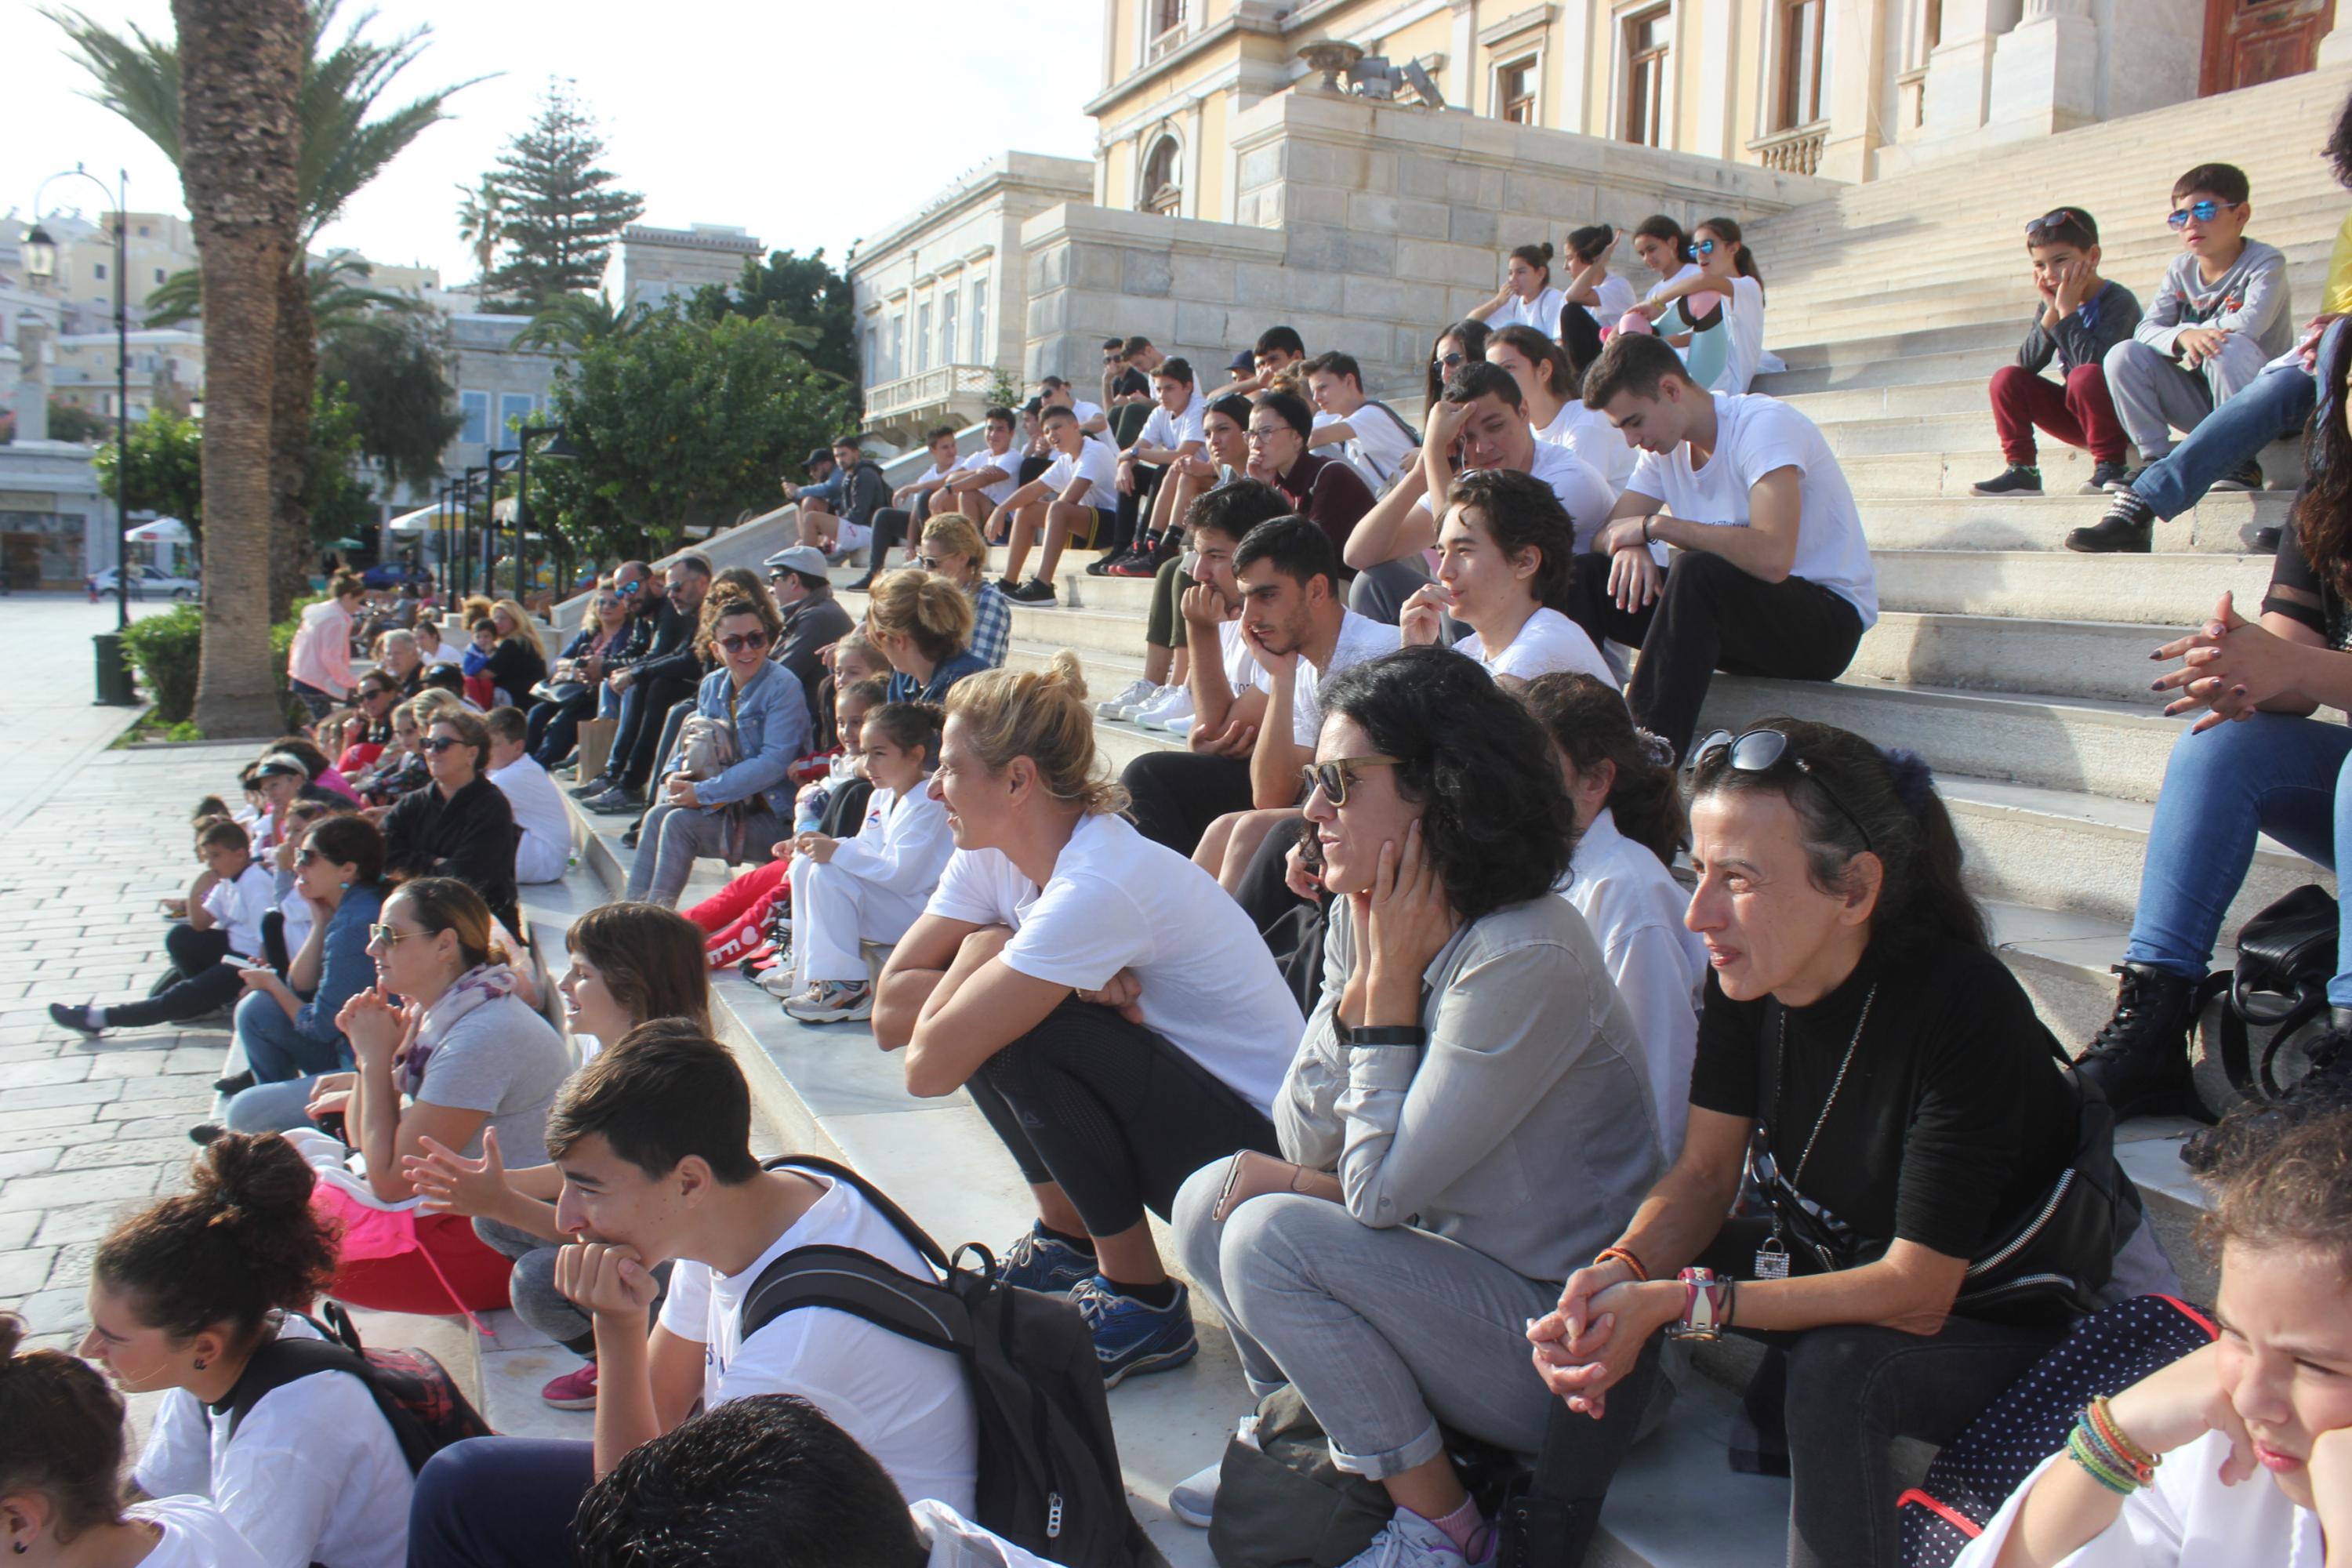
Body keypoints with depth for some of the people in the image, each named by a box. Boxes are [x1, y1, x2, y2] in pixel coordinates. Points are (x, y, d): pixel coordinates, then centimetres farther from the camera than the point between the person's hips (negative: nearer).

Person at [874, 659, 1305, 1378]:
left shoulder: (1099, 887, -28)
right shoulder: (993, 856, 0)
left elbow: (928, 1068, -28)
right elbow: (889, 1013, -8)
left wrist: (981, 954, -12)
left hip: (1256, 1145, -8)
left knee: (1016, 1031, -24)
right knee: (988, 1014, -3)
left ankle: (1141, 1305, -8)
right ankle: (1066, 1236, 15)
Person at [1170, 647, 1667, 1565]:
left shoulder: (1526, 958, -27)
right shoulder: (1365, 914, -1)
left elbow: (1380, 1192, -23)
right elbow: (1305, 1141, 1)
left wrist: (1391, 983, -19)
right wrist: (1365, 976, -11)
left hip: (1562, 1347, -8)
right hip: (1459, 1264, 8)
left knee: (1269, 1238, -22)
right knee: (1209, 1202, 0)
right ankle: (1313, 1442, 18)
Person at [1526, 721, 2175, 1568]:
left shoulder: (1963, 1007, -33)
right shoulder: (1745, 974, -14)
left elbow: (1916, 1293, -32)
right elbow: (1704, 1175, -6)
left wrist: (1676, 1302, -36)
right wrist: (1621, 1271, -28)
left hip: (2023, 1317, -6)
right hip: (1854, 1265, 6)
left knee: (1836, 1371, -35)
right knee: (1610, 1292, -11)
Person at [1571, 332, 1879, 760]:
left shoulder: (1765, 423, -18)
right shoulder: (1666, 445, 5)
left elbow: (1771, 557, -33)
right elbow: (1608, 535, 3)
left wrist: (1657, 524, -24)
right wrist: (1631, 547, -22)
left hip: (1828, 620, -7)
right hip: (1735, 613, 7)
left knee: (1699, 572, -36)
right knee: (1585, 576, -8)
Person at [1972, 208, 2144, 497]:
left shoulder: (2118, 300, -16)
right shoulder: (2053, 303, 3)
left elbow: (2092, 362, -32)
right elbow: (2026, 364, -9)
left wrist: (2068, 310, -23)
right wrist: (2052, 312, -17)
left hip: (2120, 415, -6)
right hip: (2077, 417, 6)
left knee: (2085, 376, -34)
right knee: (2007, 378, -8)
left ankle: (2109, 467, -22)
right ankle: (2021, 470, -8)